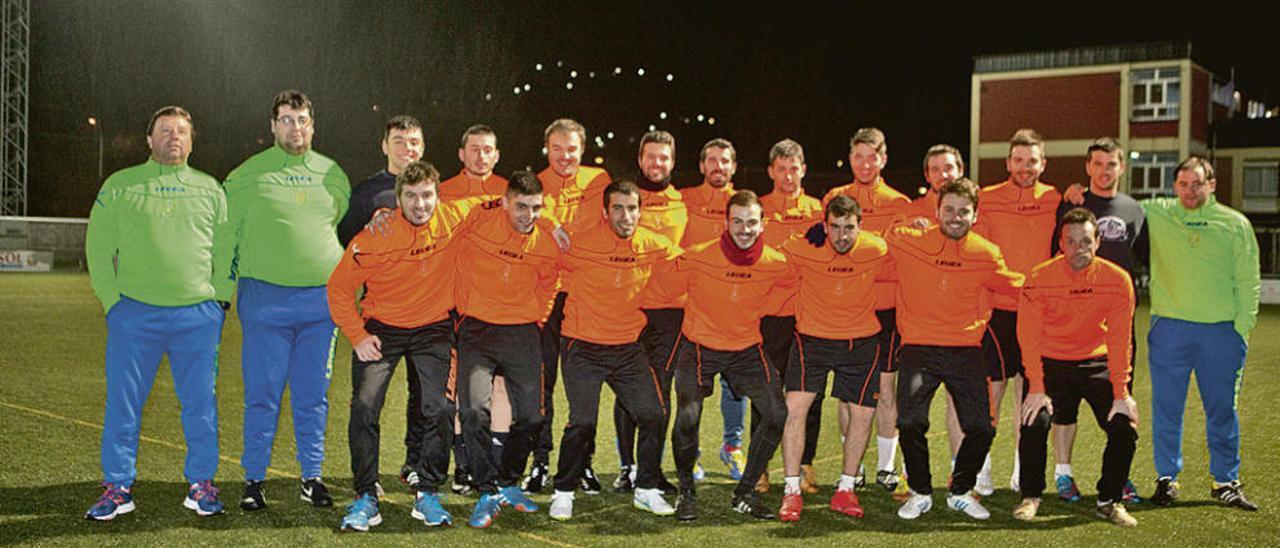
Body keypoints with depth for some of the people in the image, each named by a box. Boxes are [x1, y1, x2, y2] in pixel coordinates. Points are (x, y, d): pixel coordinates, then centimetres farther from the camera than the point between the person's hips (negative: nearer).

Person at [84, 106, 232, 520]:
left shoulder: (209, 189, 13)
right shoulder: (120, 186, 9)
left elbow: (225, 251, 15)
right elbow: (98, 249, 7)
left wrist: (220, 299, 5)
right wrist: (113, 301, -2)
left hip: (199, 316, 1)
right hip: (135, 313, -1)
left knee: (201, 402, 4)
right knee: (123, 401, 1)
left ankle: (201, 484, 14)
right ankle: (118, 488, 11)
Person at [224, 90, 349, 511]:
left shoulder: (332, 174, 11)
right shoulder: (247, 175, 2)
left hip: (321, 301, 3)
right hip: (265, 299, -2)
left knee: (313, 396, 7)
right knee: (262, 394, 1)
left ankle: (312, 476, 17)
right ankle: (254, 478, 12)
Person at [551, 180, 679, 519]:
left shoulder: (654, 246, -3)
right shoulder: (581, 243, -13)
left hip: (629, 347, 4)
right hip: (583, 346, -4)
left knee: (654, 416, -1)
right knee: (582, 422, -10)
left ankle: (647, 490, 18)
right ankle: (564, 493, 10)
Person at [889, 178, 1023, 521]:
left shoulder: (987, 254, 4)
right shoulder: (908, 242, -1)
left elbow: (1015, 287, 19)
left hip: (966, 350, 2)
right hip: (918, 348, -1)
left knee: (981, 428, -5)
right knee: (910, 423, -15)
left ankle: (961, 492, 23)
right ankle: (920, 493, 11)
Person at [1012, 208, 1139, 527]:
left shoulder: (1117, 280, -12)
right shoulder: (1039, 278, -15)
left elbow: (1119, 340, -8)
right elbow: (1028, 336, -13)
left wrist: (1121, 393, -13)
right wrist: (1036, 389, -19)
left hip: (1097, 363, 2)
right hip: (1050, 361, -1)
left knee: (1125, 427, -12)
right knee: (1034, 422, -21)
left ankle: (1110, 501, 10)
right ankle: (1030, 496, 2)